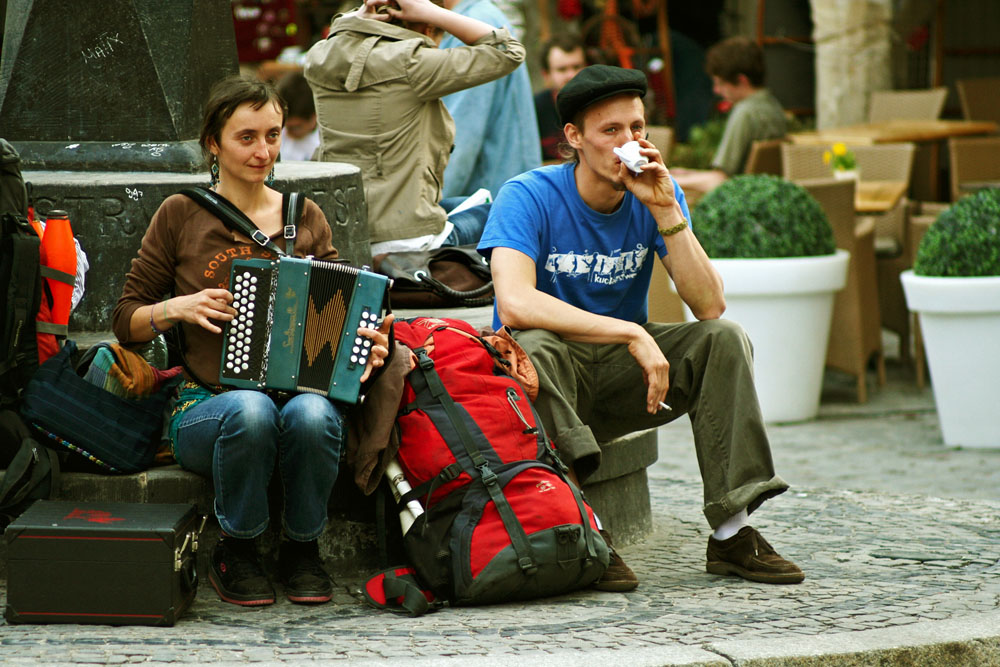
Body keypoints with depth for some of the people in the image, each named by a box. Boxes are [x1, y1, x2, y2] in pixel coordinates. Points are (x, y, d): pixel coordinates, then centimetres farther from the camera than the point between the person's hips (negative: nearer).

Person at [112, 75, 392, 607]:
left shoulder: (306, 218, 12)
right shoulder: (181, 216, 5)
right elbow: (126, 322, 8)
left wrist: (369, 344, -9)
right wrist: (178, 308, -11)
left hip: (304, 389, 2)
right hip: (206, 407, -2)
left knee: (312, 415, -35)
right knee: (251, 410, -37)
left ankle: (301, 549, -8)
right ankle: (234, 554, -12)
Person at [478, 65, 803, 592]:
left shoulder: (656, 194, -3)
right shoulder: (529, 197, -16)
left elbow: (709, 305, -13)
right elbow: (514, 304, -33)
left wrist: (665, 210, -23)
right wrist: (632, 334, -36)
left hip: (620, 371, 4)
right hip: (545, 384, -4)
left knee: (724, 338, -17)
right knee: (534, 345, -36)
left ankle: (732, 533, -20)